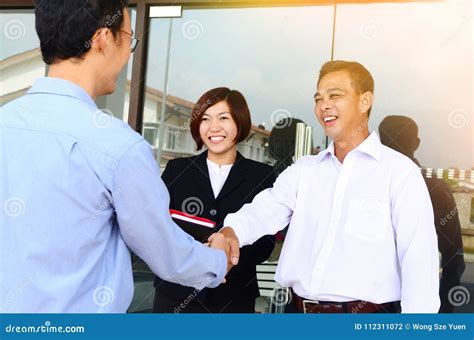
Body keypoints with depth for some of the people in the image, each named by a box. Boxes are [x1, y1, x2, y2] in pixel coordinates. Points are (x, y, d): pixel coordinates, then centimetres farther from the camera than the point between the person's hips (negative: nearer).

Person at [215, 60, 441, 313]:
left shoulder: (400, 171, -6)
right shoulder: (303, 169, 8)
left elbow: (419, 260, -10)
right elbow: (266, 209, -4)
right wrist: (232, 231, -25)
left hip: (367, 310, -4)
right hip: (299, 308, 4)